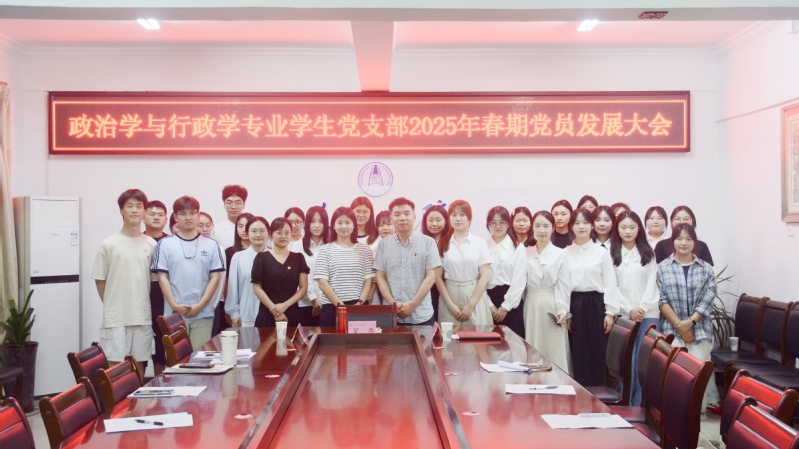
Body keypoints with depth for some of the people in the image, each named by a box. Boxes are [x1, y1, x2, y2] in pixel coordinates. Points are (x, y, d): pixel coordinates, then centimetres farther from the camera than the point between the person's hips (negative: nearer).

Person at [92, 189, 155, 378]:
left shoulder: (151, 245, 4)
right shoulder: (108, 244, -2)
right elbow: (100, 280, 3)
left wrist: (143, 305, 4)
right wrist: (111, 306, 1)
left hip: (143, 317, 3)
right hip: (115, 317, -2)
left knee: (138, 363, 11)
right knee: (114, 365, -2)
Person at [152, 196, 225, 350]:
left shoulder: (211, 245, 6)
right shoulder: (165, 244, 4)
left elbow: (215, 277, 3)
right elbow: (162, 277, 0)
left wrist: (200, 305, -8)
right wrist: (175, 305, -10)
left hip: (203, 313, 1)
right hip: (174, 313, 0)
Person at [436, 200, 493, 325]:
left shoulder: (480, 243, 2)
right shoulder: (443, 244, 5)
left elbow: (485, 276, -1)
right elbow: (438, 277, 3)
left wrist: (470, 305, -8)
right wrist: (450, 304, -7)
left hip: (475, 298, -1)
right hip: (449, 296, 1)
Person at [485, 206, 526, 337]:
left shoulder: (518, 248, 1)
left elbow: (519, 281, -4)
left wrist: (505, 307, -7)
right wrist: (489, 305, -6)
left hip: (511, 303, -1)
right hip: (488, 301, 1)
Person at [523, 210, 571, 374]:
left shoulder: (560, 254, -3)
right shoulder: (526, 253, 7)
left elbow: (562, 285, -6)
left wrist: (562, 311, -13)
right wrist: (522, 307, 4)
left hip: (551, 305, -3)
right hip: (531, 304, 3)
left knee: (554, 351, -1)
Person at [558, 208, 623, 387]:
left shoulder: (601, 252, 0)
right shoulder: (566, 253, 4)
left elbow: (610, 283, -1)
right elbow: (564, 284, 4)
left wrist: (610, 312, -4)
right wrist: (564, 311, -1)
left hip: (596, 304, -1)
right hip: (575, 305, 1)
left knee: (597, 353, 2)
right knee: (579, 353, 4)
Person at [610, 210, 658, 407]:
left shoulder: (648, 253, 9)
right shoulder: (611, 254, 5)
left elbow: (652, 283, 3)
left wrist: (642, 308, -9)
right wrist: (629, 310, -8)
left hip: (649, 314, 1)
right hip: (624, 315, -1)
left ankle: (639, 405, 7)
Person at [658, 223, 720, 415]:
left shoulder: (706, 269, 6)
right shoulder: (662, 268, 3)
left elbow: (708, 300, -1)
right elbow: (661, 300, -4)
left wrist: (690, 322, -12)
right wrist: (679, 324, -11)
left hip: (700, 329, 1)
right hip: (672, 329, -1)